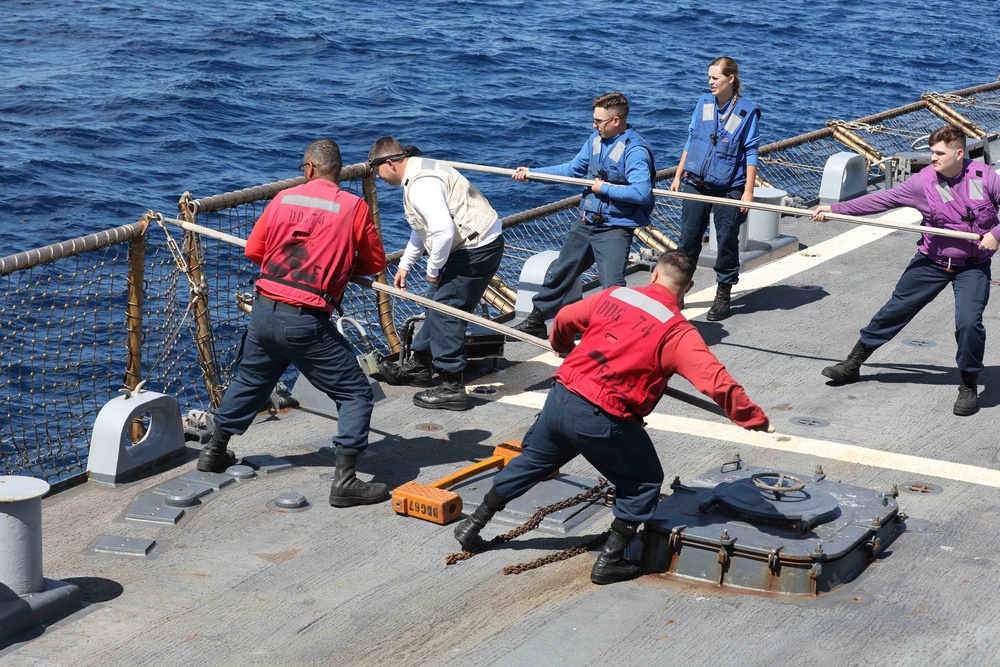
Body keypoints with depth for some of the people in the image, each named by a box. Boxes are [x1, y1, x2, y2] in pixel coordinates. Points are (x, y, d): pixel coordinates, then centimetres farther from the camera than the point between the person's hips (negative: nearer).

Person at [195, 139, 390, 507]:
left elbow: (253, 250, 13)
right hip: (306, 322, -5)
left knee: (248, 381, 27)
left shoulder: (284, 199, 5)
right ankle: (345, 481, -6)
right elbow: (375, 263, 3)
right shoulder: (354, 207, -6)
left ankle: (214, 452, 43)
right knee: (356, 394, 3)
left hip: (264, 310, 5)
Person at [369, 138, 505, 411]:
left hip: (477, 248, -11)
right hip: (470, 244, 11)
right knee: (437, 302, 21)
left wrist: (433, 269, -18)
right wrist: (405, 265, 27)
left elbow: (443, 230, -32)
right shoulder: (417, 174, 14)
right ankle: (419, 364, 36)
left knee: (445, 310, -9)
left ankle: (452, 388, -4)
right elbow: (422, 228, 27)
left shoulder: (422, 185, -23)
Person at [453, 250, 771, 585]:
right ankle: (610, 561, 16)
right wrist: (755, 419, -6)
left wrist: (562, 347, 43)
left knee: (532, 459, 28)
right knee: (643, 482, 17)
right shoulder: (677, 332, -9)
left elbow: (564, 319, 20)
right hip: (604, 421, -5)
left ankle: (474, 524, 39)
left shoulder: (613, 296, 6)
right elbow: (717, 382, -17)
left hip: (561, 397, 5)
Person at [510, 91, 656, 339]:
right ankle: (536, 321, 35)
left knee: (612, 286, -19)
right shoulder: (596, 139, 6)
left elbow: (642, 192, -30)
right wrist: (531, 173, 14)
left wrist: (605, 188, -19)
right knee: (560, 272, 19)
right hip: (586, 222, 8)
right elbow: (573, 169, 18)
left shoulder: (635, 150, -19)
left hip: (614, 228, -8)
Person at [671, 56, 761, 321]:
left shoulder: (746, 110, -7)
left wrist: (748, 191, -10)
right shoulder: (703, 103, 4)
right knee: (688, 239, 7)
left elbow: (751, 153, -6)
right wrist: (678, 176, 12)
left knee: (727, 240, 5)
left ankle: (723, 295, 16)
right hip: (696, 184, 4)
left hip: (729, 188, -4)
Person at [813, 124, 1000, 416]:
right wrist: (835, 209, -11)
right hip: (932, 260, 2)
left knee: (969, 323, -19)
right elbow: (882, 199, -9)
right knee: (896, 309, 7)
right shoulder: (924, 181, -12)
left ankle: (969, 387, 3)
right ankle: (853, 364, 22)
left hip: (973, 266, -2)